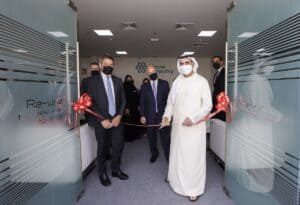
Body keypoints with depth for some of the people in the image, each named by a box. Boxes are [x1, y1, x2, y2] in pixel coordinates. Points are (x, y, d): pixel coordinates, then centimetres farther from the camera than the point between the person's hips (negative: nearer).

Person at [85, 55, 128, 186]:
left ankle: (116, 170, 33)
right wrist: (102, 120, -14)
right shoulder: (92, 81, -3)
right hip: (101, 121, -3)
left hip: (116, 119, 4)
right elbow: (90, 103, -9)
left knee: (118, 146, 9)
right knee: (102, 148, 9)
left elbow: (123, 100, 8)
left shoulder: (118, 81, 9)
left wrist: (119, 116, -6)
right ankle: (103, 174, 30)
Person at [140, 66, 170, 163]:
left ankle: (168, 155, 12)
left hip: (163, 114, -1)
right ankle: (154, 154, 32)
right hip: (150, 115, 2)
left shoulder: (164, 83, 4)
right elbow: (142, 102, 5)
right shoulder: (144, 86, 6)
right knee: (151, 136, 12)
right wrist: (142, 115, -1)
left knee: (165, 136, -2)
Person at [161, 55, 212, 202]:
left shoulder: (202, 81, -6)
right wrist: (167, 116, -8)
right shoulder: (176, 82, 7)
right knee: (177, 153, 19)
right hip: (178, 125, 5)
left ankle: (194, 188, 20)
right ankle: (175, 177, 41)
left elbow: (208, 105, -10)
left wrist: (193, 118, -21)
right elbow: (171, 102, 9)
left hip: (195, 126, -4)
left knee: (194, 157, 3)